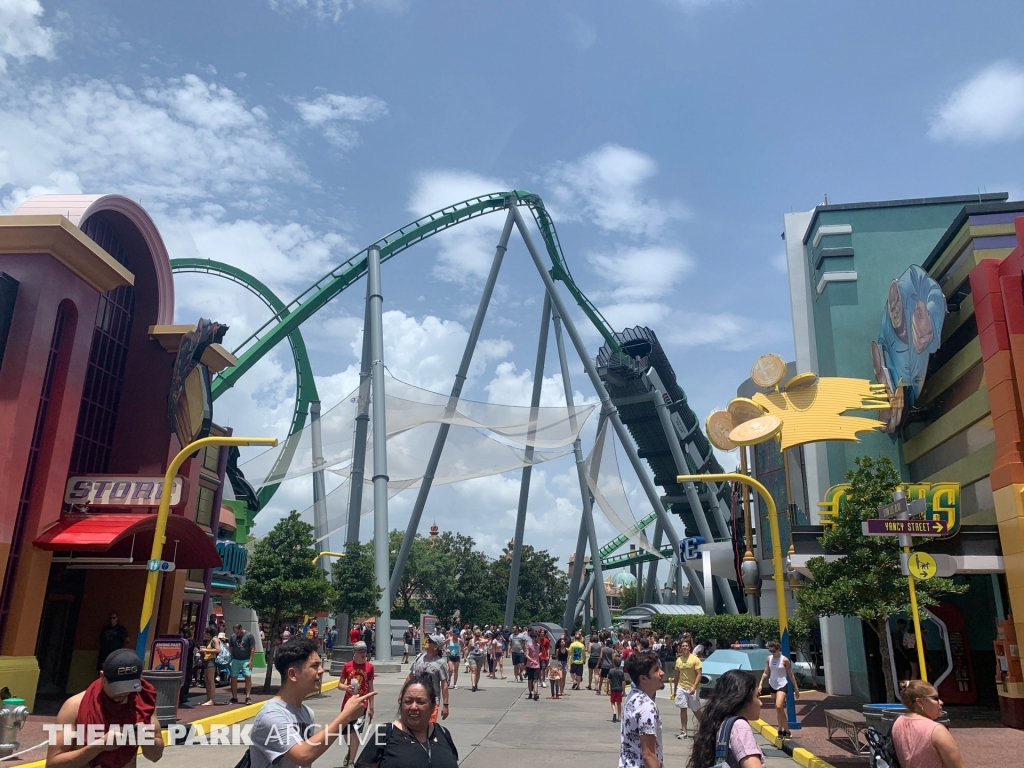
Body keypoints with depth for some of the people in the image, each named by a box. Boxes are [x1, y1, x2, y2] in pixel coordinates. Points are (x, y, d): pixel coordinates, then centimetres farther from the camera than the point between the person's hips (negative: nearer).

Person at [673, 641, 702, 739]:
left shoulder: (695, 659, -9)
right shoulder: (678, 660, 5)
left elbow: (699, 674, -12)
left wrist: (694, 687, -22)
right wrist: (675, 689, 14)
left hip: (693, 688, -4)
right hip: (681, 688, 4)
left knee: (696, 710, 5)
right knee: (683, 709, 2)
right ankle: (683, 732, 7)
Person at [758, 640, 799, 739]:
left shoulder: (785, 660, -10)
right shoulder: (768, 659, 2)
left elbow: (791, 675, -3)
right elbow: (766, 673, 6)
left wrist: (796, 688, 0)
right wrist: (761, 684, -3)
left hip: (782, 685, -5)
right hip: (772, 685, 5)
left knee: (779, 707, -19)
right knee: (779, 709, 12)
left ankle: (786, 731, -7)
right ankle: (782, 730, 21)